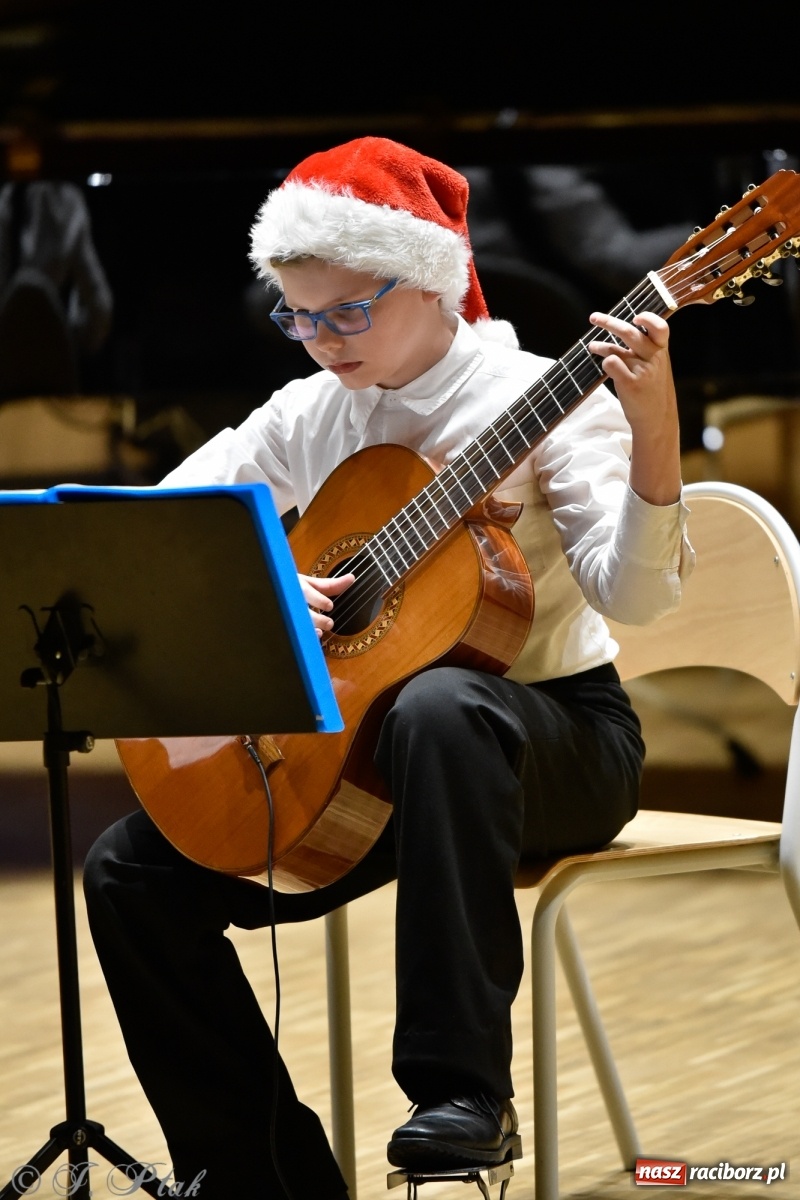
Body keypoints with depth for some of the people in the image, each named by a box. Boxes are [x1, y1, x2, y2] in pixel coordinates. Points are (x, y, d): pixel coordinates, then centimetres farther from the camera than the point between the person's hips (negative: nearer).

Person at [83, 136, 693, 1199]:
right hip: (349, 746, 6)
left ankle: (465, 1094, -38)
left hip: (558, 733, -6)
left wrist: (653, 433, -39)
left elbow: (632, 593, -22)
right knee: (133, 873, -8)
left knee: (440, 707, -42)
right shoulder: (307, 418, 6)